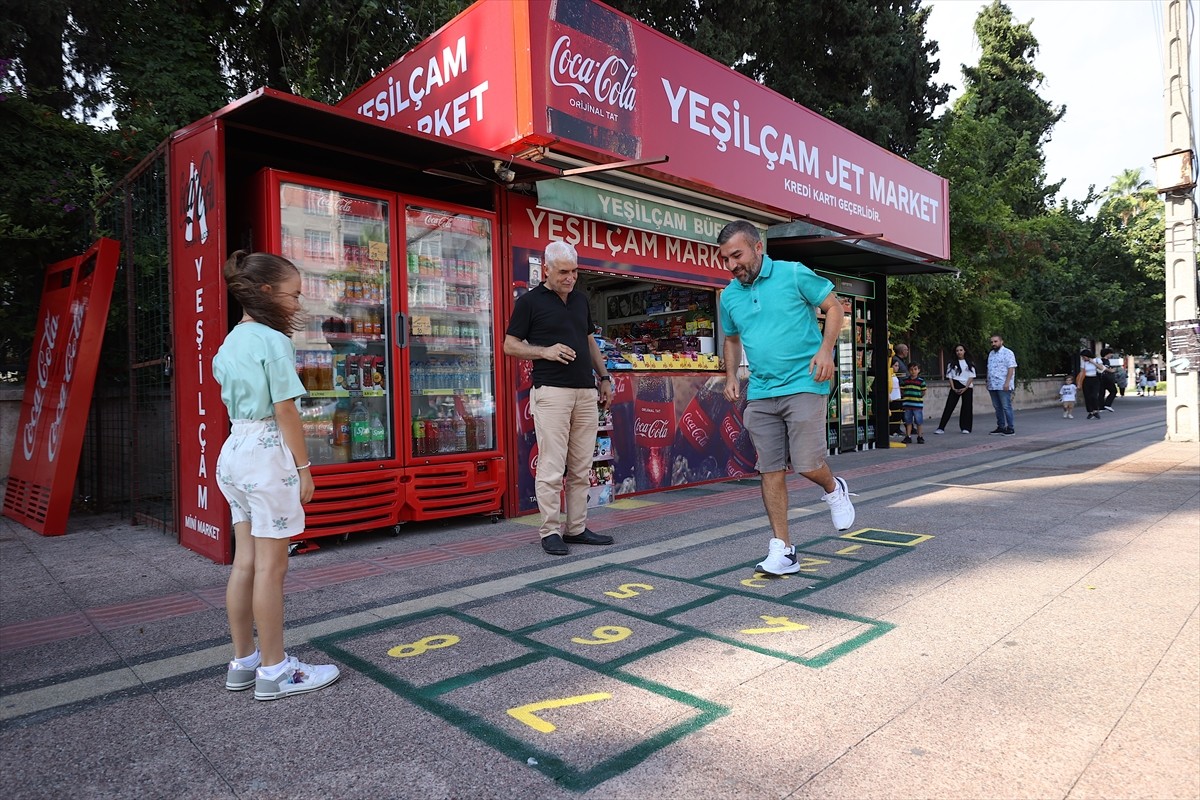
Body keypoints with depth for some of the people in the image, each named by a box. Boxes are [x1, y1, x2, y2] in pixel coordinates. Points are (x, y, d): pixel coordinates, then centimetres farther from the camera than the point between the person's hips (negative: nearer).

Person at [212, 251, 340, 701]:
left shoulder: (230, 342, 14)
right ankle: (274, 672, 8)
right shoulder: (274, 342, -13)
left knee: (245, 562, 14)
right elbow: (285, 410, -15)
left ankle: (243, 662, 24)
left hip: (234, 449, 9)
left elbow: (232, 400, 15)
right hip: (269, 451, -9)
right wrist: (304, 467, -11)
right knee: (271, 565, -2)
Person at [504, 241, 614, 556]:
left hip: (586, 391, 6)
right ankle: (550, 531, 4)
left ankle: (577, 528, 16)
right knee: (552, 467, -6)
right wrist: (546, 351, -15)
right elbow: (510, 345, 0)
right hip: (551, 391, -6)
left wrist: (604, 378, 20)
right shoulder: (529, 301, 0)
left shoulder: (581, 300, 17)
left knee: (581, 468, 8)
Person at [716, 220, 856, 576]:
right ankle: (782, 549, 10)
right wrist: (731, 377, 11)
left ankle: (833, 490, 27)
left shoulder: (794, 274, -4)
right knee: (770, 470, 2)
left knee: (807, 463, -10)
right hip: (759, 393, 5)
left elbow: (834, 306, 2)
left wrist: (825, 349, -12)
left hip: (803, 384, -4)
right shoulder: (729, 296, 10)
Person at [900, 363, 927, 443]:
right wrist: (905, 397, 0)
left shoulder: (921, 381, 0)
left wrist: (918, 397, -5)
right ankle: (908, 437, 13)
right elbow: (901, 391, 9)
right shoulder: (905, 380, 5)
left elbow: (923, 392, 4)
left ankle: (919, 437, 15)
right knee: (908, 421, 7)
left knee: (919, 422, 5)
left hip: (918, 404, -2)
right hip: (907, 404, 2)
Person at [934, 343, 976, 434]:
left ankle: (965, 427, 10)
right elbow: (950, 377, 4)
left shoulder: (970, 363, 5)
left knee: (967, 407, 0)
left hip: (967, 387, 0)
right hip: (955, 387, 0)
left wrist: (965, 388, -12)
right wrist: (953, 388, -8)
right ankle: (941, 428, -10)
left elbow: (971, 377, -1)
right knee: (949, 407, -6)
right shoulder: (952, 364, 7)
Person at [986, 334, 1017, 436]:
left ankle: (1010, 428, 0)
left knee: (1006, 407, -5)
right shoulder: (991, 354, 18)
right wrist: (988, 382, 16)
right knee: (997, 408, 9)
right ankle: (1000, 427, 15)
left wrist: (1007, 382, -19)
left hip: (1003, 386, -7)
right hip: (992, 386, 7)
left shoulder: (1007, 353, -5)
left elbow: (1011, 368, -12)